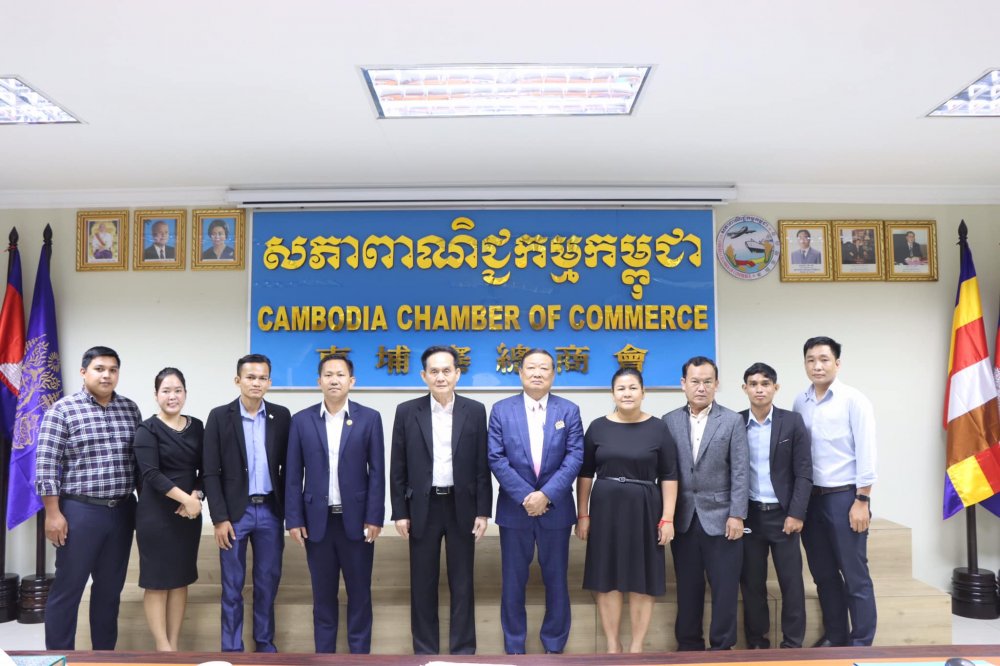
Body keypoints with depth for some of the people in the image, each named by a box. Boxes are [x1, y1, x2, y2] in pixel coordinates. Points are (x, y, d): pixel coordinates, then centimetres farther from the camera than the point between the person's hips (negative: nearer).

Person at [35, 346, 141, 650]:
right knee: (67, 589, 4)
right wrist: (53, 513, -11)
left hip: (122, 511, 5)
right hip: (79, 511, -4)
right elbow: (46, 465, -8)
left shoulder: (130, 409, 7)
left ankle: (105, 654, 26)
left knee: (110, 587, 13)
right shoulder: (62, 410, -6)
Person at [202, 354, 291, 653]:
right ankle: (232, 648, 19)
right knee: (232, 585, 6)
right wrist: (219, 518, -10)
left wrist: (289, 511, 3)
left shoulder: (281, 416, 2)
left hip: (270, 511, 2)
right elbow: (210, 472, -5)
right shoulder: (219, 416, -4)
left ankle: (265, 641, 26)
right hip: (234, 512, -2)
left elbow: (288, 467, 6)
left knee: (268, 582, 10)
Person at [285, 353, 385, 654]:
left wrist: (374, 518, -7)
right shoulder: (302, 420, 3)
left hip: (356, 520, -1)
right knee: (323, 595, 11)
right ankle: (324, 654, 23)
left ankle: (359, 654, 19)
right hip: (317, 520, 1)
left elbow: (376, 472, -2)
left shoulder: (369, 418, -1)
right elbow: (294, 476, 3)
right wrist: (294, 520, -2)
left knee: (359, 593, 7)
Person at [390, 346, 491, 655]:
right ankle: (425, 650, 22)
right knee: (423, 584, 8)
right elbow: (398, 468, 1)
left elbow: (482, 465, 0)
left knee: (462, 583, 8)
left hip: (462, 507, 0)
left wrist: (483, 511, -3)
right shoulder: (407, 412, -1)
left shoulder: (475, 411, -1)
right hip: (423, 508, 0)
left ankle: (463, 650, 20)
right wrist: (400, 512, -3)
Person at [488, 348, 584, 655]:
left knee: (556, 581, 9)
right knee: (513, 582, 8)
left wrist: (546, 494, -16)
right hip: (514, 509, 0)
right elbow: (496, 458, -5)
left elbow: (575, 458, -5)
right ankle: (514, 648, 22)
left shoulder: (569, 411, 3)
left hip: (556, 509, 0)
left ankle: (554, 646, 23)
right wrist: (524, 496, -14)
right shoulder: (501, 410, 2)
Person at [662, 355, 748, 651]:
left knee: (724, 588, 4)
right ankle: (688, 645, 23)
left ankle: (722, 647, 17)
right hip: (683, 518, 2)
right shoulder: (669, 421, 5)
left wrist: (737, 515, -9)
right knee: (687, 587, 10)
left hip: (720, 517, -2)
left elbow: (740, 472, -4)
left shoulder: (732, 421, 0)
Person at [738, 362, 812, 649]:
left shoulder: (792, 422, -2)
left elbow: (804, 472, -2)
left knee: (791, 582, 4)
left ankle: (793, 644, 16)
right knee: (752, 583, 7)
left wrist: (796, 513, -8)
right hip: (748, 515, 1)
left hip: (782, 513, -1)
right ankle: (757, 643, 20)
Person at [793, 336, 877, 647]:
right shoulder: (800, 402, 6)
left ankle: (861, 643, 15)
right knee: (823, 573, 14)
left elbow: (866, 454, -10)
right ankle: (835, 635, 28)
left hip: (844, 496, -5)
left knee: (855, 575, 3)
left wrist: (862, 501, -12)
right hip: (811, 497, 5)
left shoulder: (853, 400, -8)